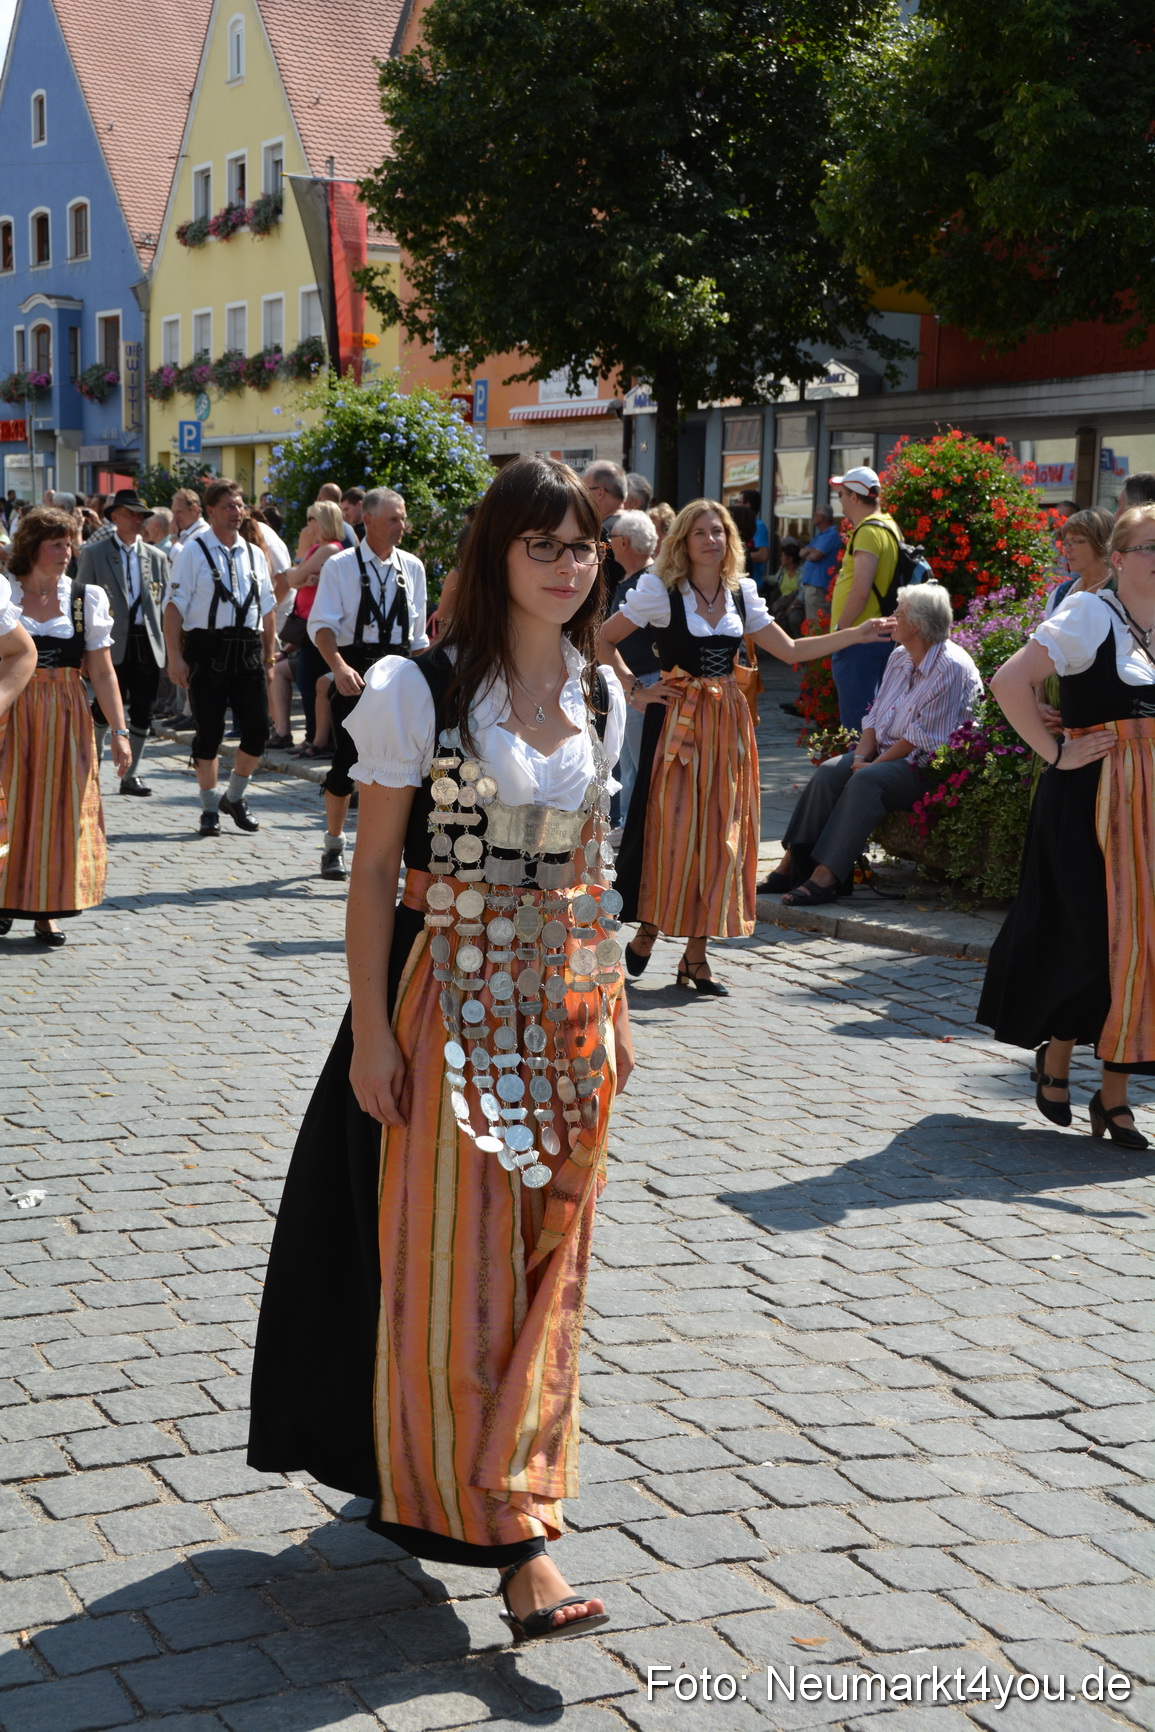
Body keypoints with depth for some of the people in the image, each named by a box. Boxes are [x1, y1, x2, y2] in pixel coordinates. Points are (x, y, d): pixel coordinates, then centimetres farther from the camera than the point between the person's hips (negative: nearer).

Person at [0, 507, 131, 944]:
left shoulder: (87, 598, 4)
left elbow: (102, 672, 2)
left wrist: (119, 731, -3)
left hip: (67, 719, 1)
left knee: (59, 808, 2)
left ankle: (47, 911, 10)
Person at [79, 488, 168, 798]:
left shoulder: (156, 557, 12)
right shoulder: (93, 553, 2)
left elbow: (165, 601, 13)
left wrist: (166, 640, 3)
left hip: (147, 643, 3)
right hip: (112, 643, -3)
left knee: (142, 712, 2)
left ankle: (131, 775, 12)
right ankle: (94, 755, 26)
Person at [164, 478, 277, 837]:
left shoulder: (254, 554, 12)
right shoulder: (193, 553, -3)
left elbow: (267, 608, 17)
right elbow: (175, 607, -6)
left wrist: (268, 653, 12)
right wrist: (175, 657, -12)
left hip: (248, 652, 4)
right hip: (208, 650, -4)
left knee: (257, 730, 0)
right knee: (209, 733, 3)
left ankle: (235, 797, 23)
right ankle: (209, 808, 17)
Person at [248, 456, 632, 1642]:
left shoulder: (599, 695, 7)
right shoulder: (419, 689, -10)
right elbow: (374, 868, -8)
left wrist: (612, 1009, 13)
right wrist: (370, 1032, -12)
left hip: (567, 1007, 5)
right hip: (451, 1002, -5)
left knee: (543, 1265, 10)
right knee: (455, 1265, -2)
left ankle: (493, 1493, 24)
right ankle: (513, 1538, 5)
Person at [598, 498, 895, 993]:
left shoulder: (741, 593, 10)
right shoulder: (659, 590, -5)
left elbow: (790, 650, 13)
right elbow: (602, 640, -3)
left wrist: (857, 634, 9)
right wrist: (635, 690, -6)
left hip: (728, 720, 5)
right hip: (676, 719, -4)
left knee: (720, 833, 2)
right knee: (671, 828, -6)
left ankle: (695, 955, 9)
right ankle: (646, 935, 13)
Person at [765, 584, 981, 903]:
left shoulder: (951, 668, -15)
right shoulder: (899, 658, 14)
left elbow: (923, 736, -18)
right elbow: (875, 715, 15)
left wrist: (875, 763, -17)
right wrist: (862, 754, -4)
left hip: (924, 766, -8)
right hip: (884, 753, 8)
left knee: (866, 780, -32)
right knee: (829, 771, -17)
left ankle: (826, 876, -36)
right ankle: (791, 864, -21)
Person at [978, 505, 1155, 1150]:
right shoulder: (1089, 616, -9)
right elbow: (1009, 682, -16)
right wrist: (1055, 752, -13)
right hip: (1091, 799, -6)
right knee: (1096, 938, -6)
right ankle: (1056, 1057, 20)